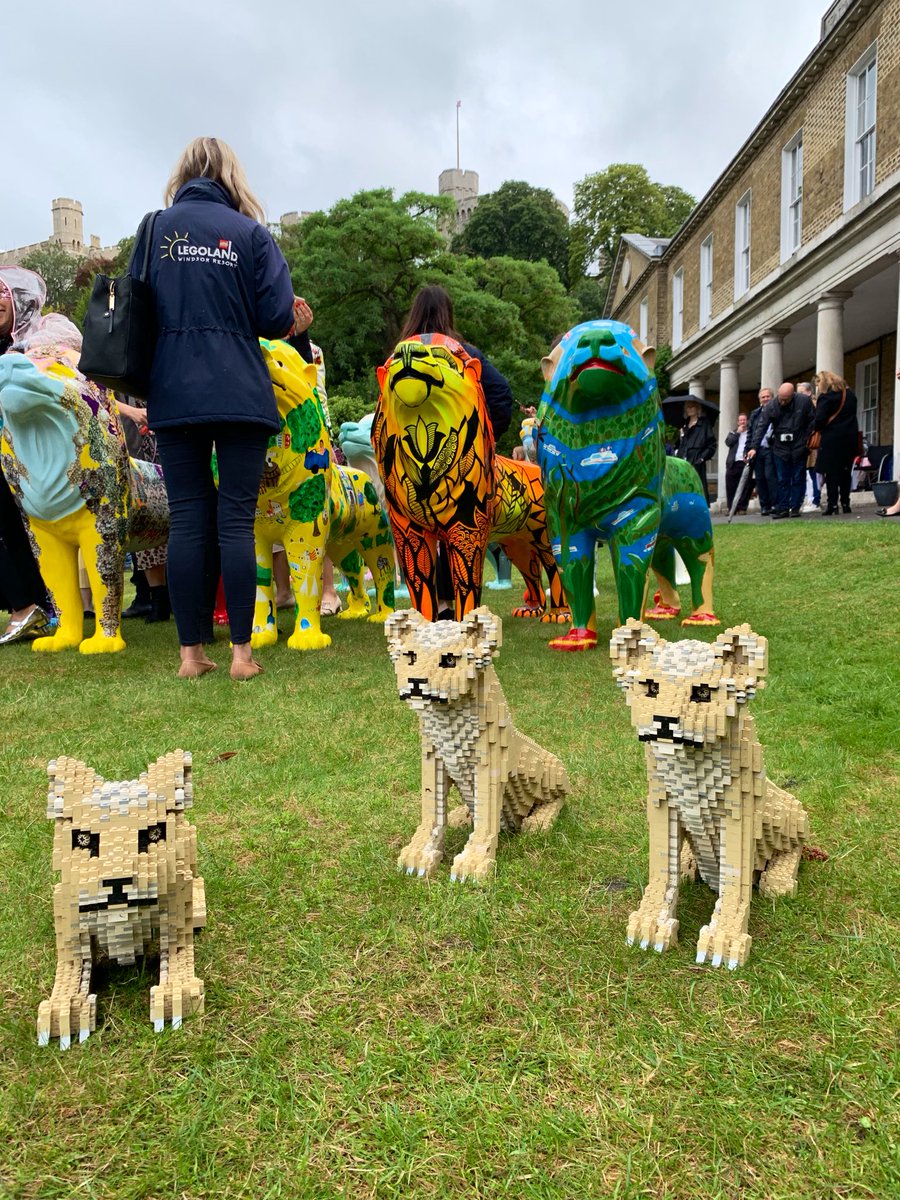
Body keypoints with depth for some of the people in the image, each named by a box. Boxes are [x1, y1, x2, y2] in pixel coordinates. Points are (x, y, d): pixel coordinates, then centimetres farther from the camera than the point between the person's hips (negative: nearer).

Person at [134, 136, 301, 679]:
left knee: (188, 520, 4)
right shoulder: (250, 232, 1)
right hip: (240, 395, -2)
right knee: (236, 520, 0)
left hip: (174, 395, 2)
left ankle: (191, 652, 7)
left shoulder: (156, 228, 7)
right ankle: (241, 651, 1)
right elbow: (277, 318, -4)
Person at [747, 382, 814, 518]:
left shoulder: (804, 401, -9)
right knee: (782, 480, 4)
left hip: (799, 447, -1)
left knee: (798, 479, 5)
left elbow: (812, 422, -1)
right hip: (780, 448, 1)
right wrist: (754, 447, -19)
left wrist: (808, 442, -6)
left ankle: (795, 507, 12)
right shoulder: (771, 406, -9)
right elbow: (761, 427, -11)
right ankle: (783, 508, 9)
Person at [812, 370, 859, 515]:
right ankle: (845, 503, 14)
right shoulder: (850, 394, 13)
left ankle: (832, 505, -8)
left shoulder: (825, 397, -10)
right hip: (850, 438, 6)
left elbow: (820, 420, -17)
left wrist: (815, 427, 1)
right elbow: (852, 414, 20)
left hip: (832, 438, -6)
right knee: (845, 472, 12)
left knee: (831, 473, -3)